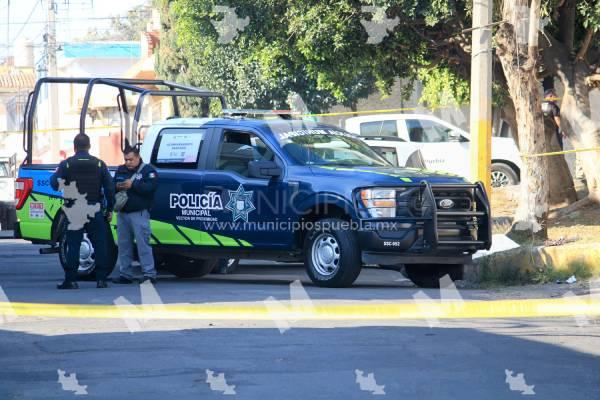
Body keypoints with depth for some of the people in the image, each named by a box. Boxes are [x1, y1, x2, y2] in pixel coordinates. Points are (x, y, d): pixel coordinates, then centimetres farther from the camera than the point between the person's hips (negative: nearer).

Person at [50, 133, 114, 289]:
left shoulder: (66, 164, -3)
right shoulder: (99, 164, 2)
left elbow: (55, 184, -6)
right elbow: (109, 188, -1)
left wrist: (54, 175, 17)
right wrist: (109, 209, 7)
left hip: (74, 212, -1)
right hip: (95, 211, 1)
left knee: (73, 246, 2)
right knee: (100, 244, 6)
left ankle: (71, 280, -2)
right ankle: (101, 279, 3)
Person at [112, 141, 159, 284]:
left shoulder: (148, 170, -1)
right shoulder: (120, 171, 18)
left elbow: (151, 187, -15)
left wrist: (133, 185, -20)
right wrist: (117, 187, -4)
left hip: (139, 213, -6)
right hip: (122, 213, 6)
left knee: (142, 243, -11)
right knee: (124, 245, 7)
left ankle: (149, 273, -11)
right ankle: (125, 274, 13)